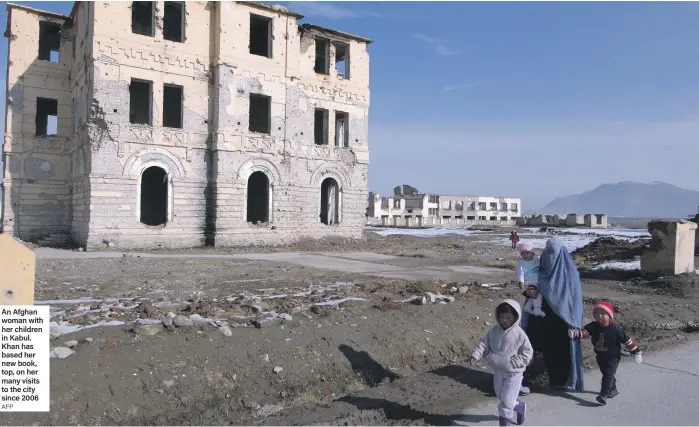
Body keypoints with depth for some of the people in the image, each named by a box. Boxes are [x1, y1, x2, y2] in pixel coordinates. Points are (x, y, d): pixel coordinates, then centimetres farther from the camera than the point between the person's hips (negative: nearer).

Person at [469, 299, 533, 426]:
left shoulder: (519, 334, -16)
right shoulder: (494, 331, -4)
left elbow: (527, 353, -12)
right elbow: (484, 344, -4)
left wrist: (512, 362, -21)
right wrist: (475, 355, -20)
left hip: (513, 373, -5)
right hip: (497, 370, 5)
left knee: (506, 400, -6)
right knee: (501, 396, 20)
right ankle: (519, 406, 46)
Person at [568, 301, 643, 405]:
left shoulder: (615, 329, -20)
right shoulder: (593, 326, -9)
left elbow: (627, 340, -11)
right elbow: (584, 332, -20)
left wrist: (636, 352, -5)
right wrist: (575, 333, -43)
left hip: (613, 357, -5)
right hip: (600, 356, 5)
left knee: (608, 375, -12)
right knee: (607, 374, 20)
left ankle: (604, 395, -12)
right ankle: (613, 390, 41)